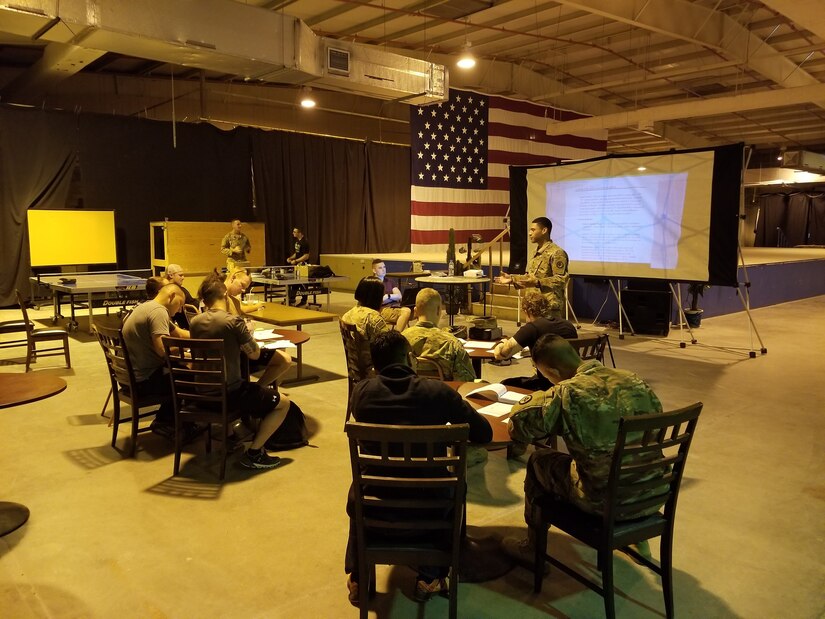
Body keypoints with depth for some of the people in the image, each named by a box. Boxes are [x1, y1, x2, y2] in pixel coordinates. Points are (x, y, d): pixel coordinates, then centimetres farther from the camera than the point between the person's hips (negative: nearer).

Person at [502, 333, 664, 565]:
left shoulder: (569, 392, -18)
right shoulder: (632, 379, 0)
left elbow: (519, 419, -22)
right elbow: (656, 411, 15)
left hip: (609, 503, -6)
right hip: (655, 496, 6)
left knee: (538, 460, 16)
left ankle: (533, 547, 32)